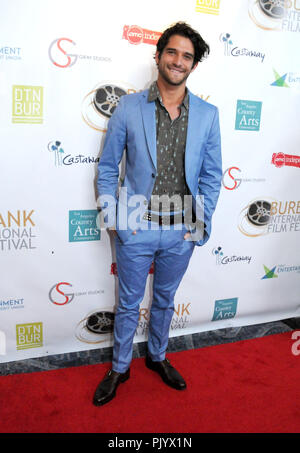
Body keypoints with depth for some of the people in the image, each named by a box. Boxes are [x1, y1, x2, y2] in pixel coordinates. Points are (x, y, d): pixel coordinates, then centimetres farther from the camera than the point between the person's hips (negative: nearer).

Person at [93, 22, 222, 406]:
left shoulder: (207, 114, 1)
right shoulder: (129, 107, -4)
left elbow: (211, 174, 5)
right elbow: (107, 167, 0)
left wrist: (201, 223, -1)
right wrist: (112, 216, -7)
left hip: (181, 231, 2)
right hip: (136, 229, -1)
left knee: (165, 299, 21)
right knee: (128, 303, 14)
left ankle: (157, 357, 45)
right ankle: (119, 367, 37)